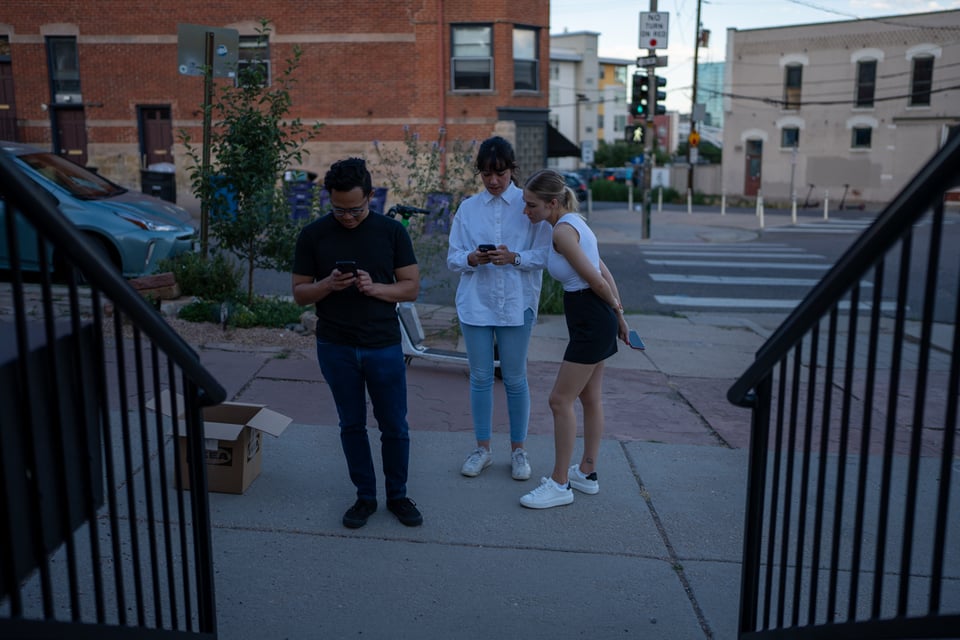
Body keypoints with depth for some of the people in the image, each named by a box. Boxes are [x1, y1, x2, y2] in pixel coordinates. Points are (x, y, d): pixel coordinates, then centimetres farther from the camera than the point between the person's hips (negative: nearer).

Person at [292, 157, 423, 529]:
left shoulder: (391, 231, -2)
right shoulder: (313, 236, -1)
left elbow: (411, 287, -1)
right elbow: (299, 294, 2)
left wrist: (375, 287, -20)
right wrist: (328, 284, -19)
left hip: (384, 346, 0)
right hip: (336, 348, 1)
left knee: (394, 427, 7)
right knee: (352, 425, 11)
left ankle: (397, 495, 26)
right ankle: (365, 496, 27)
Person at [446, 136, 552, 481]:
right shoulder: (468, 208, 8)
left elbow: (544, 254, -5)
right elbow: (452, 257, 5)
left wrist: (515, 257, -22)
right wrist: (471, 258, -16)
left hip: (516, 303, -2)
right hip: (475, 302, 2)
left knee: (515, 378, 6)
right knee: (480, 377, 9)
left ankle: (518, 449, 21)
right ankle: (482, 448, 23)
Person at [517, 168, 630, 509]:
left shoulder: (563, 231, -20)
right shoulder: (573, 222, 10)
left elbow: (596, 280, -17)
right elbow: (604, 273, 13)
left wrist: (614, 307, 1)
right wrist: (619, 316, 15)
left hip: (589, 321, -10)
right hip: (596, 319, 10)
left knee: (560, 400, -2)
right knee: (590, 398, 17)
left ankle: (560, 484, 8)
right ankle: (587, 472, 30)